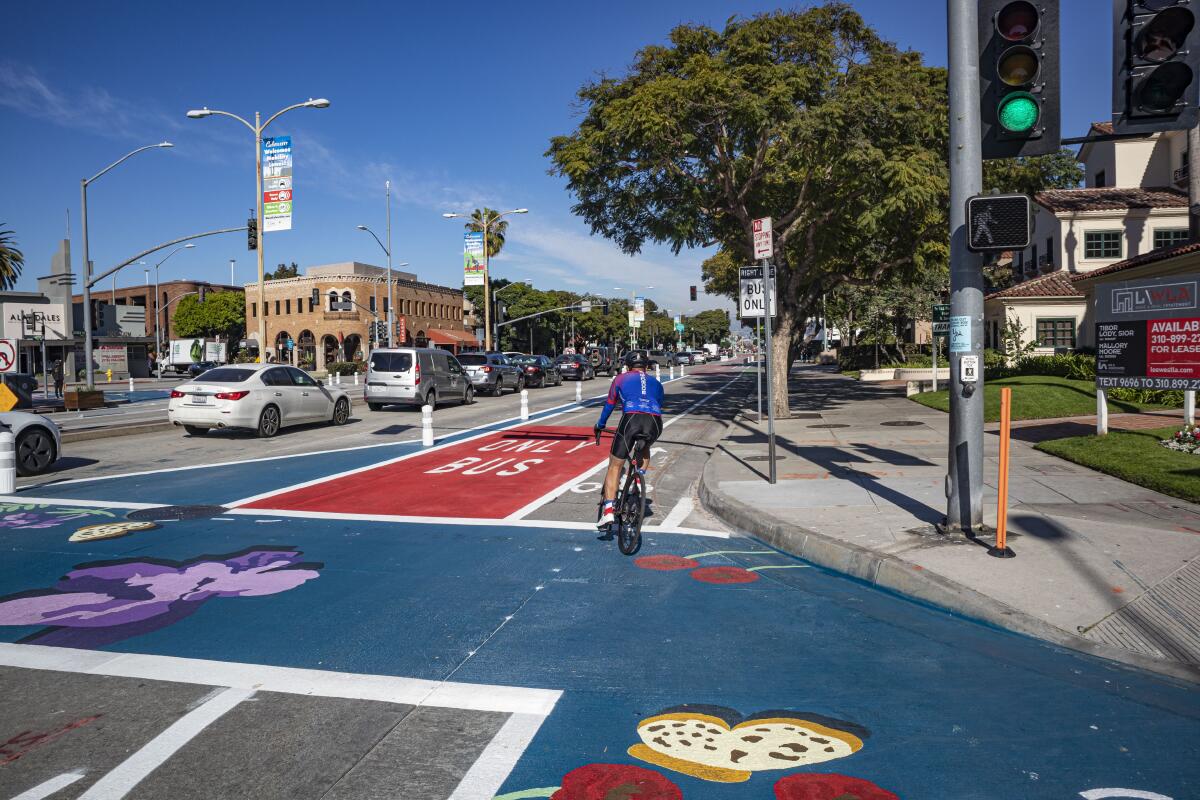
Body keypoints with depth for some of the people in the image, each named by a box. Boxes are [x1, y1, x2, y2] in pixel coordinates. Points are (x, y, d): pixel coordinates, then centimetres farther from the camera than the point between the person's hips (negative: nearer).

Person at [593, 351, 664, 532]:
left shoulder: (621, 378, 26)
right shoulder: (655, 382, 31)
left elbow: (609, 405, 33)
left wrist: (600, 425, 48)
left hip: (631, 419, -2)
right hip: (654, 423, 3)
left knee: (615, 466, 7)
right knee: (644, 449, 38)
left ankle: (608, 510, -4)